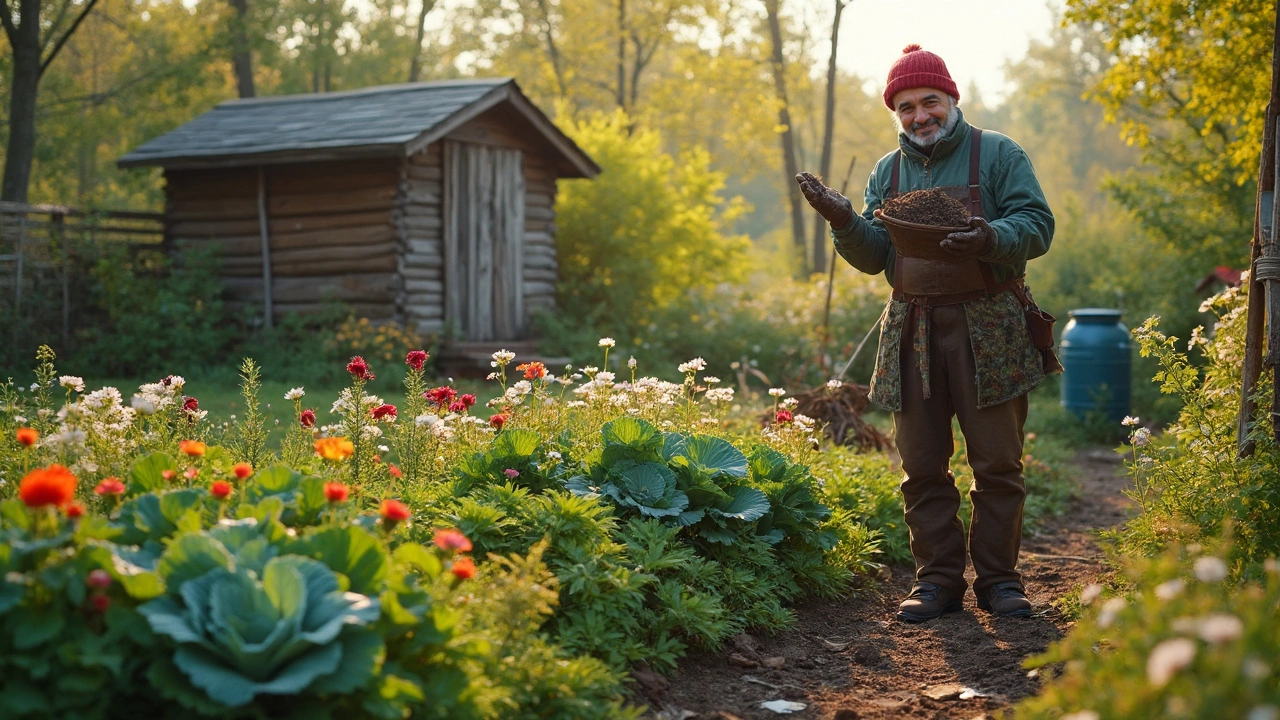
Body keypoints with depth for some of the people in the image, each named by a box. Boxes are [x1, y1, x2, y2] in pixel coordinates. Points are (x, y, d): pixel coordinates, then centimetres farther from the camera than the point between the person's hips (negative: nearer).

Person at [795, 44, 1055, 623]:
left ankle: (998, 579, 12)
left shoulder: (997, 154, 2)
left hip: (988, 329, -3)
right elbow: (874, 256, 8)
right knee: (922, 466, 6)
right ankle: (938, 579, 15)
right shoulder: (888, 172, 14)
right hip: (912, 331, 4)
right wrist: (844, 223, -12)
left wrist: (990, 239, -25)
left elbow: (1037, 226, -6)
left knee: (997, 462, 1)